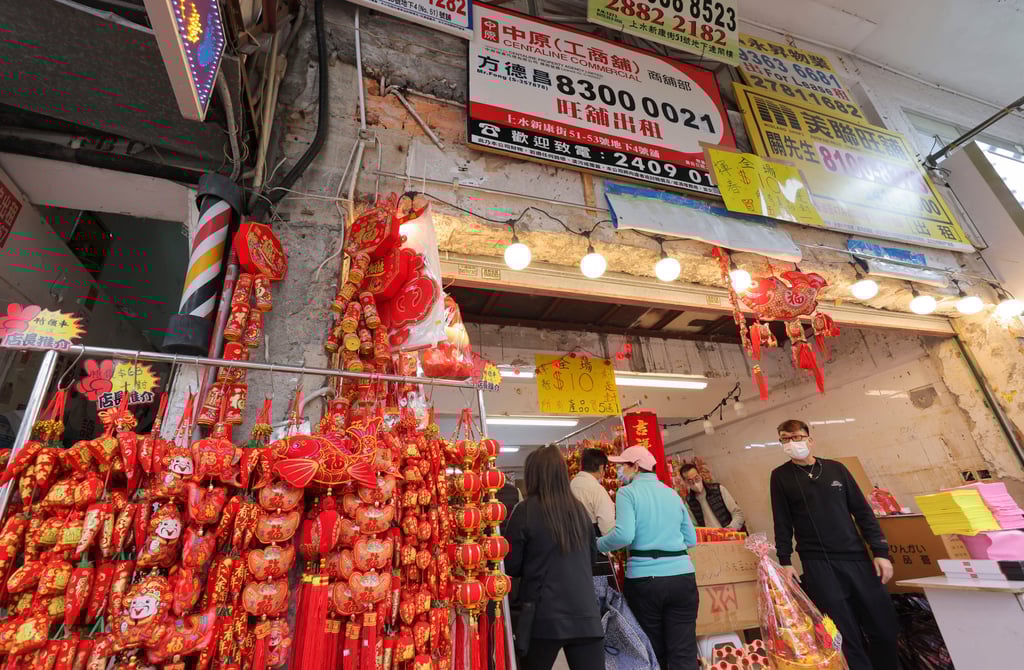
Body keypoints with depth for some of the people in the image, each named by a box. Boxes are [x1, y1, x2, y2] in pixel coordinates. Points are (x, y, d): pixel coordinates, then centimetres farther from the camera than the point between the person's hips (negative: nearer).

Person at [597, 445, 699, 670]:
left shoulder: (627, 492, -5)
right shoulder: (672, 493, 12)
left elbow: (624, 535, -18)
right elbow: (691, 539, 15)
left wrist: (596, 545, -2)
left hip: (645, 578, -4)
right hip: (682, 576, 4)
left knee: (653, 651, 13)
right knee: (684, 652, 8)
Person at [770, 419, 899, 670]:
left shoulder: (835, 468, 7)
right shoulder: (781, 476, 0)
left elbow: (862, 511, 8)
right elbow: (782, 522, 0)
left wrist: (880, 551, 2)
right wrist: (785, 561, -3)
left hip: (857, 558, 3)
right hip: (818, 564, -3)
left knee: (885, 626, 8)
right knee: (846, 633, -2)